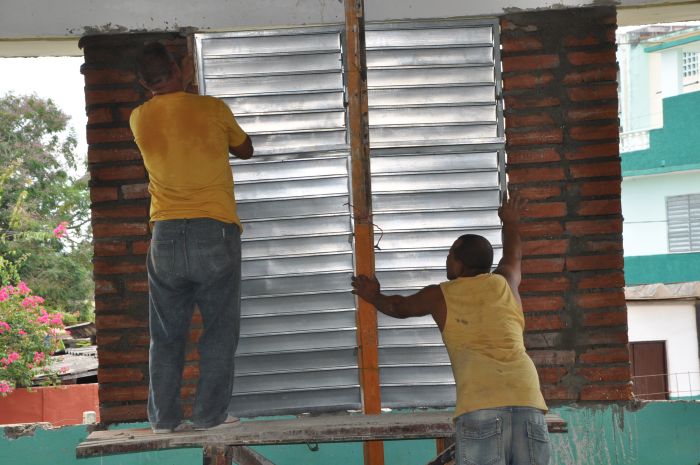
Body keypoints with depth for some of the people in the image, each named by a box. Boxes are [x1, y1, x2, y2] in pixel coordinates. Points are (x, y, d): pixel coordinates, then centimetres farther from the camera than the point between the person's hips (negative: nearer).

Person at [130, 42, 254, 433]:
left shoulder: (140, 119, 5)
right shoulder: (212, 109, -2)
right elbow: (246, 150, 15)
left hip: (165, 236, 3)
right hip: (215, 233, -2)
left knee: (167, 333, 11)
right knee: (220, 330, 6)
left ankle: (165, 417, 11)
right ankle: (211, 414, 5)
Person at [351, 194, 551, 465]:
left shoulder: (440, 296, 19)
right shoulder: (504, 283, 24)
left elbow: (399, 307, 41)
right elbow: (512, 257, 50)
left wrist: (374, 297, 63)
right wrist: (510, 223, 70)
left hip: (478, 405, -2)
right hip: (527, 399, 2)